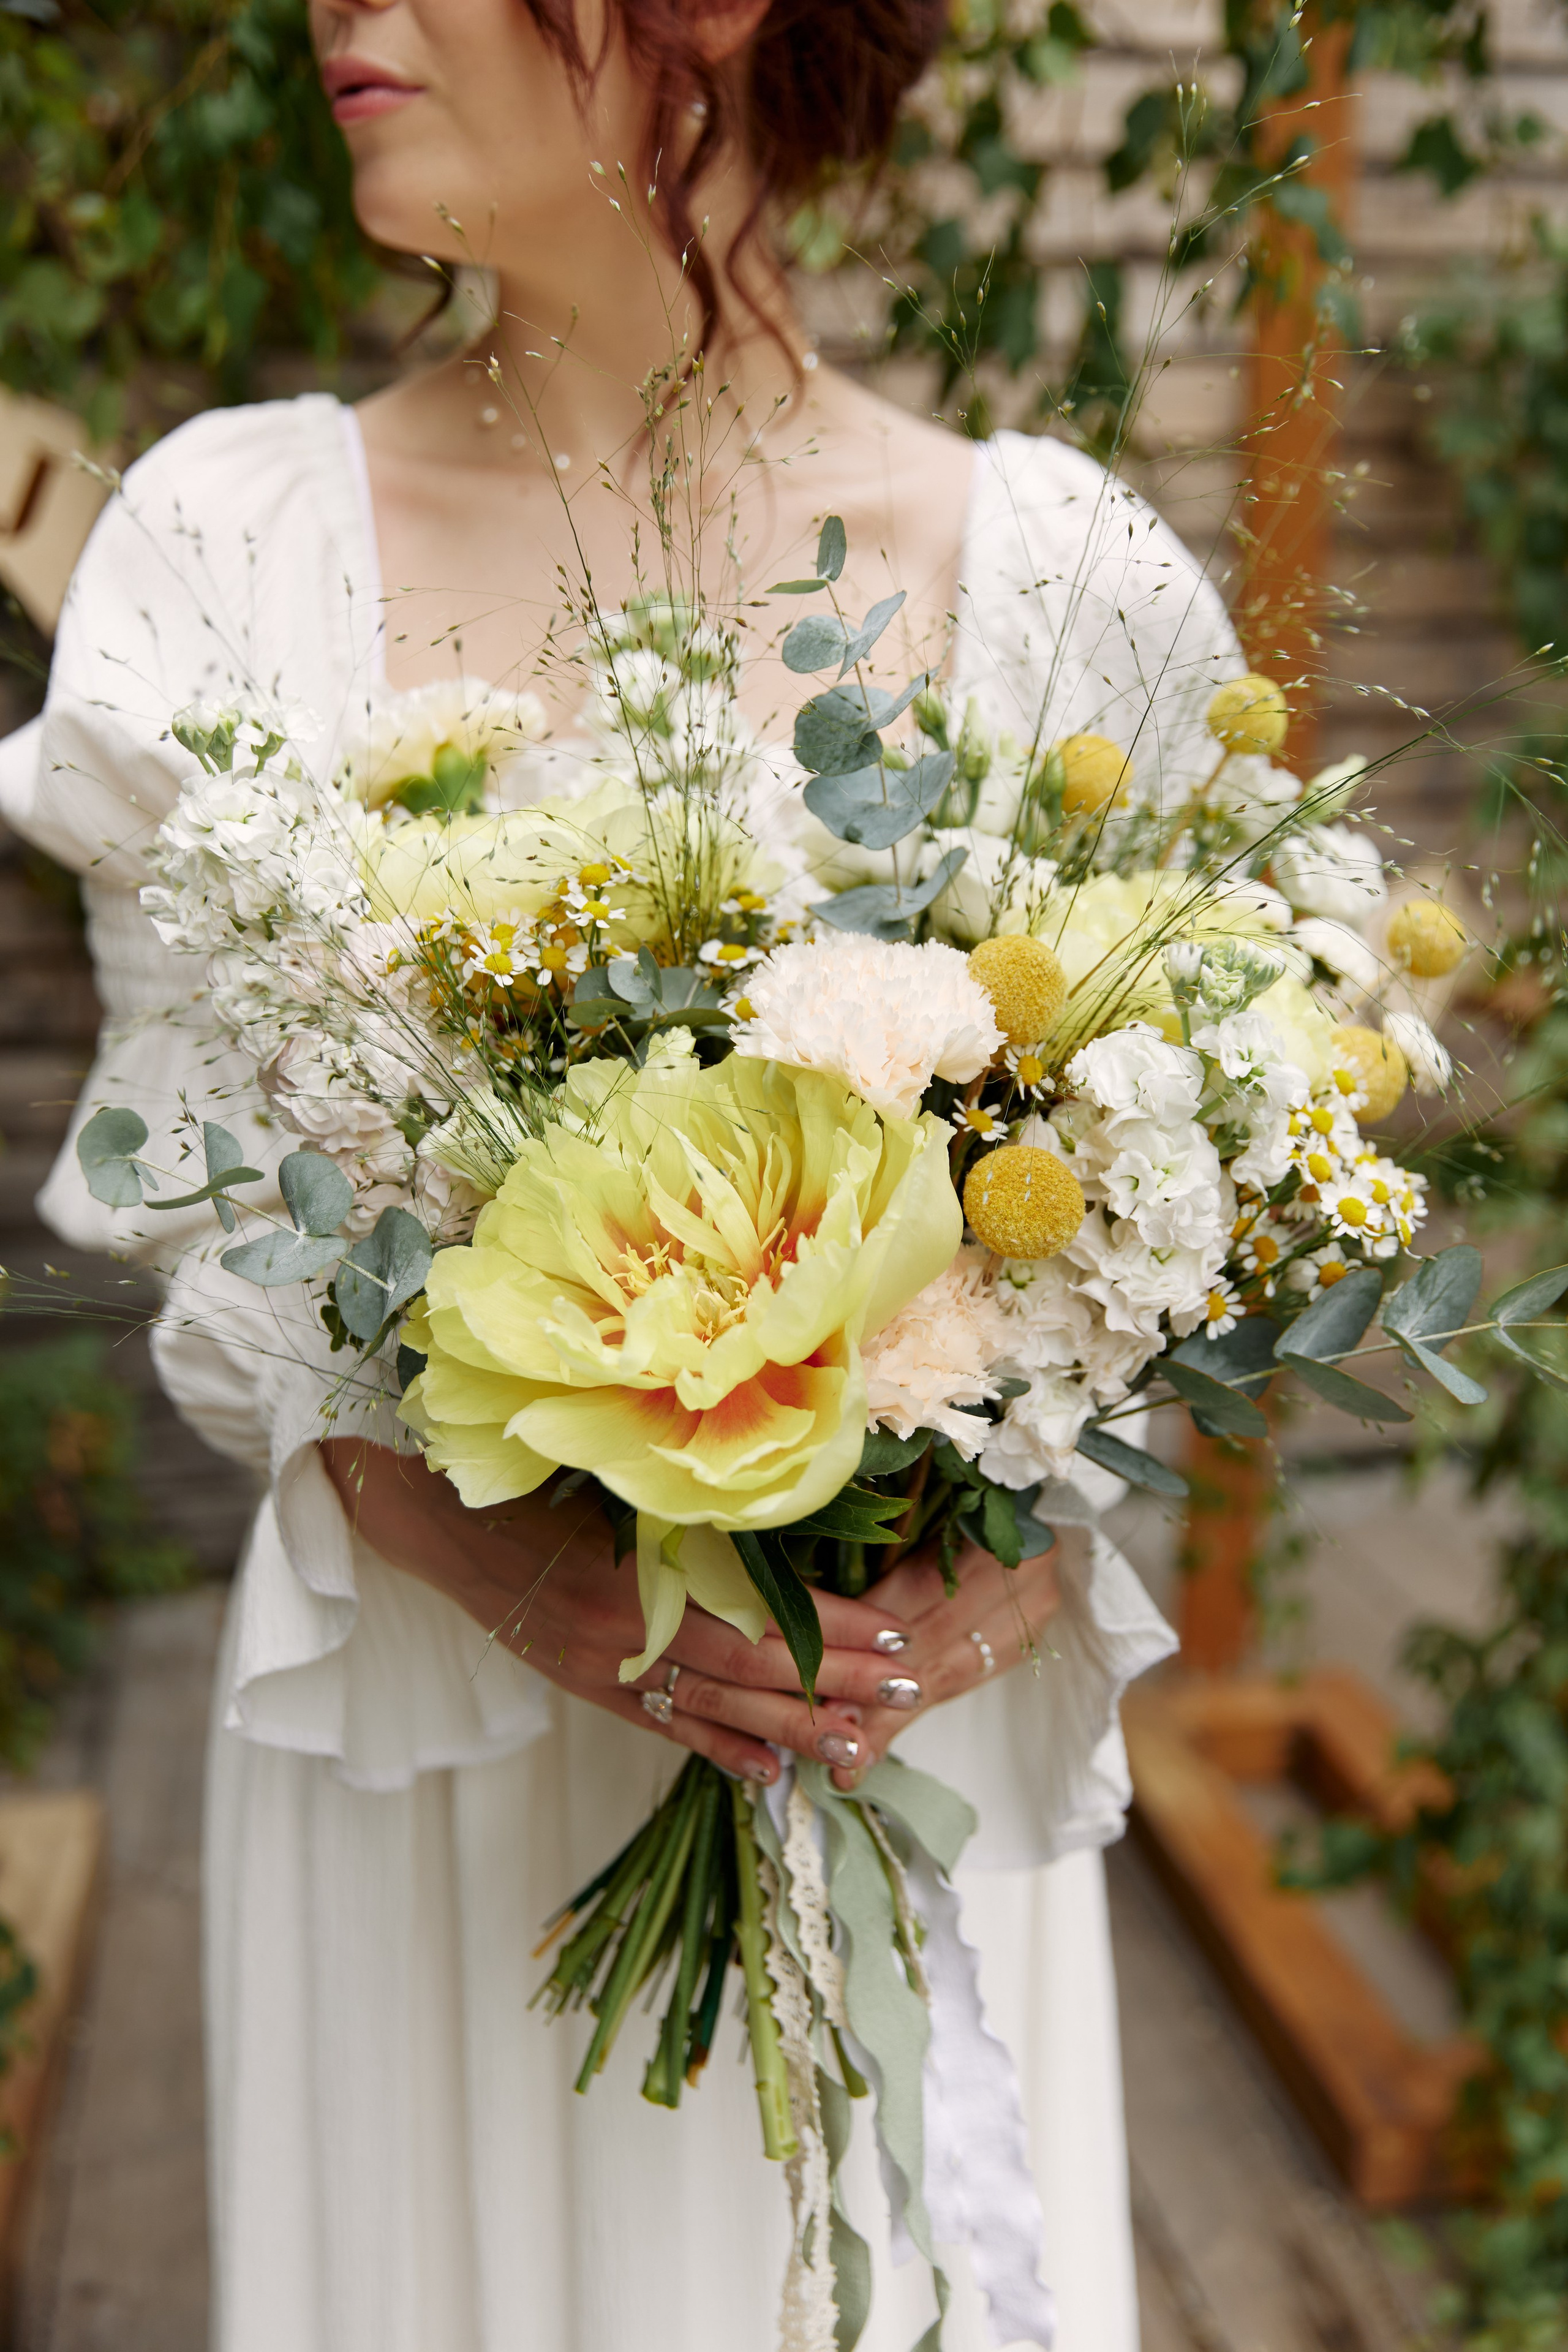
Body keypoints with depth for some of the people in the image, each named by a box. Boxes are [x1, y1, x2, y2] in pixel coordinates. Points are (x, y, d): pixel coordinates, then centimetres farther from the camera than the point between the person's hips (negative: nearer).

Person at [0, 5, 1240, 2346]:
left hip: (918, 1711, 0)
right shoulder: (235, 540, -5)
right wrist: (452, 1528, -19)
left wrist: (1024, 1552, -16)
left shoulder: (1066, 576, -6)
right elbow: (188, 1197, -3)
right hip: (428, 1730, 1)